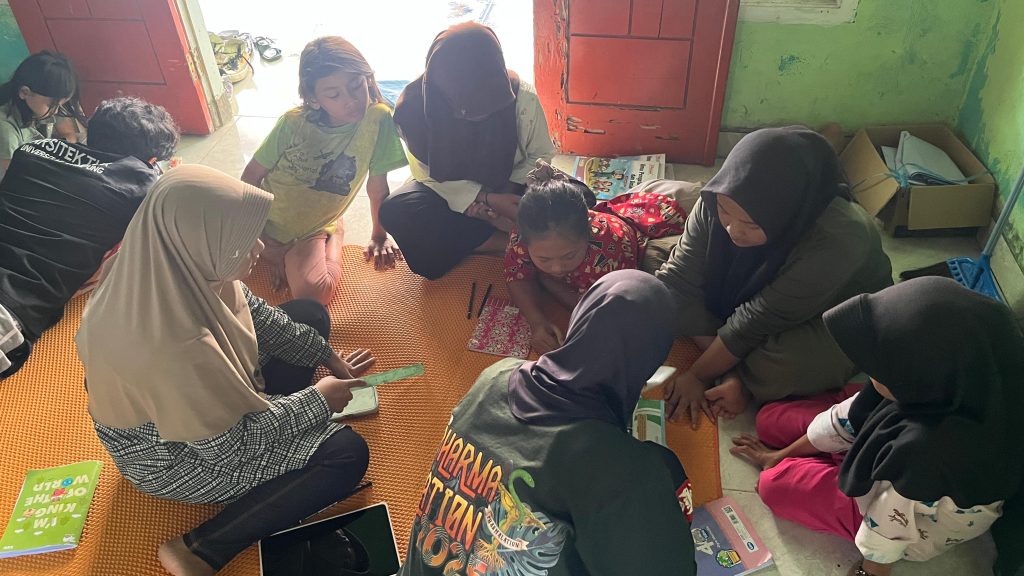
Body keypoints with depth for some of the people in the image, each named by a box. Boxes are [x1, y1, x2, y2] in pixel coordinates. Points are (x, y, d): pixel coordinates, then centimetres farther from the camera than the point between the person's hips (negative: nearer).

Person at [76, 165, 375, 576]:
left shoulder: (181, 271, -20)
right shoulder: (172, 347, -42)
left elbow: (256, 314, 0)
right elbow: (230, 446, -28)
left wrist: (328, 357, 2)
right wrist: (317, 399, -17)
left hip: (215, 401, 8)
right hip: (174, 456, -7)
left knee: (310, 314, 9)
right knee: (347, 453, -13)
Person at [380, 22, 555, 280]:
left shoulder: (522, 97, -23)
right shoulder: (413, 104, -23)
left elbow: (540, 154, -7)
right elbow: (431, 175, -14)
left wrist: (510, 191, -24)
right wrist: (488, 199, -26)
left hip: (508, 190, 0)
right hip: (447, 192, 0)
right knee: (395, 210, -32)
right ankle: (513, 242, -22)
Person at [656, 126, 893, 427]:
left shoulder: (837, 242, -40)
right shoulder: (716, 202, -29)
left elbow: (756, 322, -33)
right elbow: (680, 281, -25)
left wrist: (697, 376, -23)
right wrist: (729, 374, -27)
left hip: (837, 319, -4)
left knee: (783, 366, -37)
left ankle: (744, 381, -5)